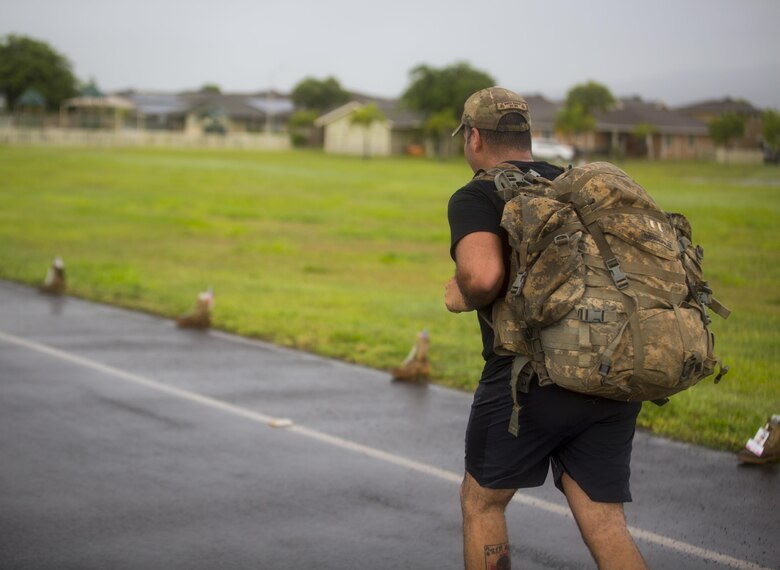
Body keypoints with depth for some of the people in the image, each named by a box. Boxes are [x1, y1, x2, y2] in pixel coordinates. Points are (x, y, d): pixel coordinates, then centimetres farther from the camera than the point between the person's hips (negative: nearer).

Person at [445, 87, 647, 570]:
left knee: (482, 501, 17)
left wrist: (464, 297, -1)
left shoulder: (476, 197, -4)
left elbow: (483, 275, -24)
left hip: (530, 377, -5)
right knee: (604, 527, 4)